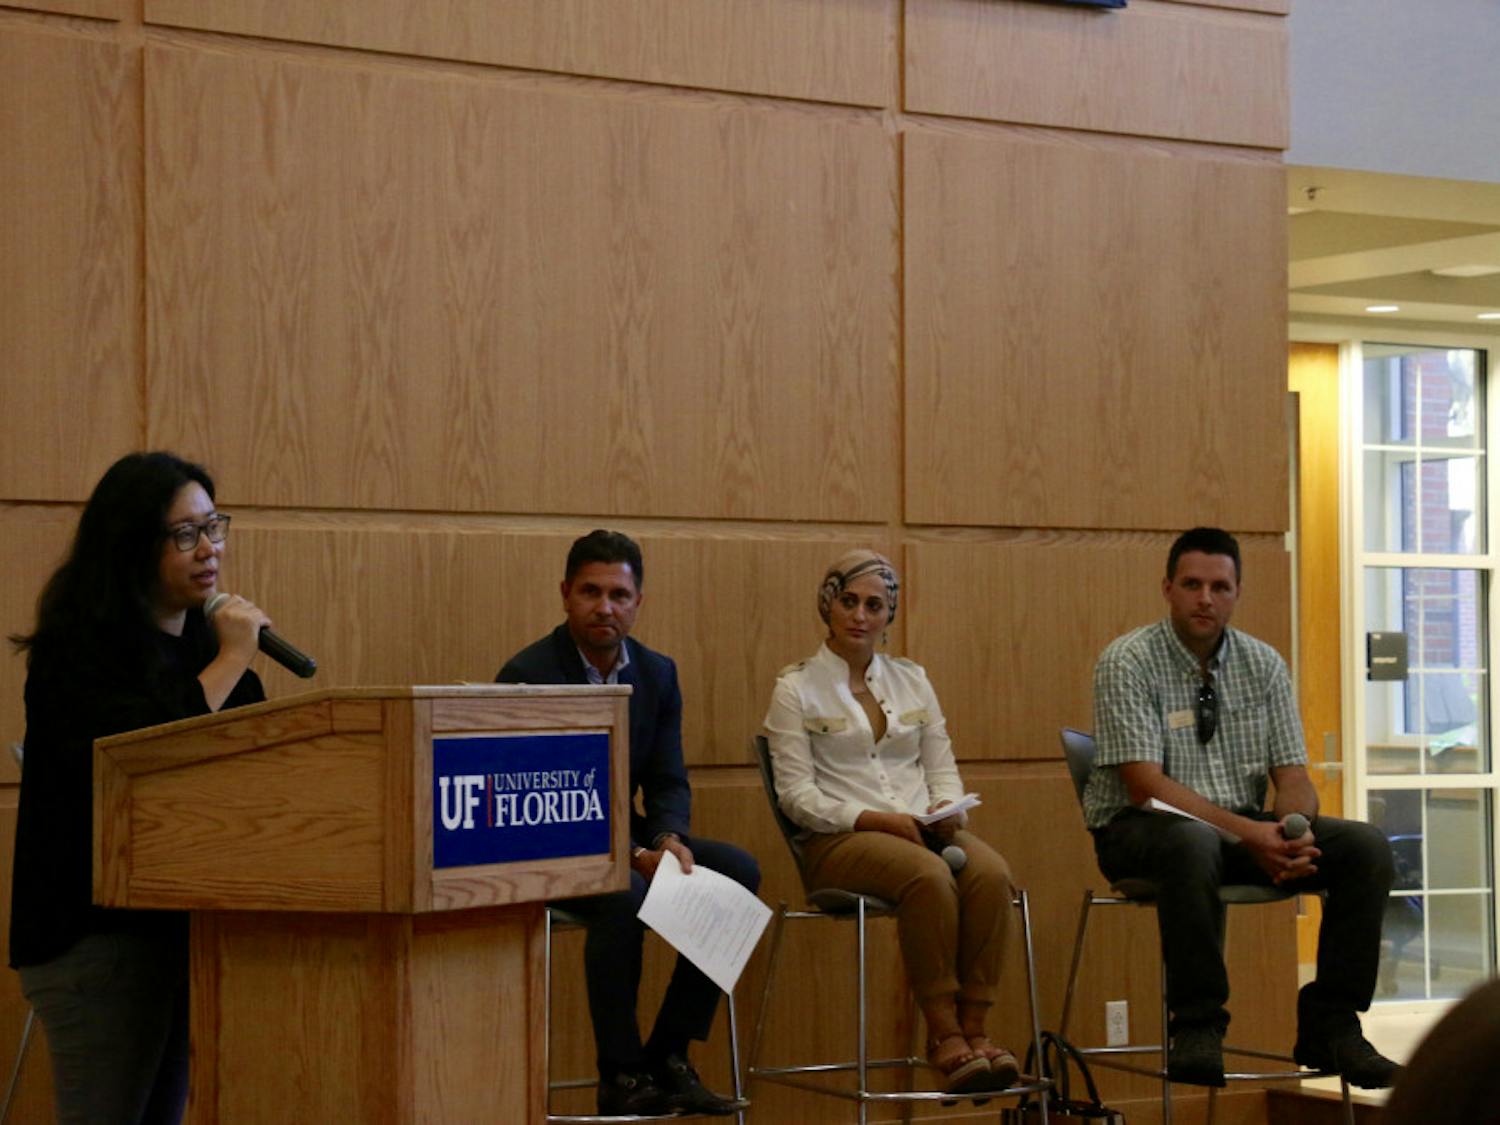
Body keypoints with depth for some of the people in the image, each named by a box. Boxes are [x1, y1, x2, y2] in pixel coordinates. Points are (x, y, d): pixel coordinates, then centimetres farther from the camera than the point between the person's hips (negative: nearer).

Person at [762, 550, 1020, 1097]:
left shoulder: (912, 680, 19)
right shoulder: (796, 689, 4)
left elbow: (942, 769, 17)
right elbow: (797, 795, -4)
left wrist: (947, 808, -7)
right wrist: (874, 818, -17)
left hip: (923, 829, 4)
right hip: (839, 839, -4)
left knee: (991, 872, -30)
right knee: (929, 875, -37)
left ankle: (973, 1029, -29)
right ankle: (944, 1035, -28)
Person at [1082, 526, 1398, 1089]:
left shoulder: (1263, 664, 7)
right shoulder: (1127, 662, -10)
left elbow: (1291, 773, 4)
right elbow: (1146, 784, -18)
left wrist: (1294, 830, -21)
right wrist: (1248, 834, -27)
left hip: (1247, 825, 6)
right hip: (1144, 828, -5)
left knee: (1366, 846, -17)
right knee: (1194, 843, -41)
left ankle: (1329, 1025, -12)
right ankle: (1197, 1027, -30)